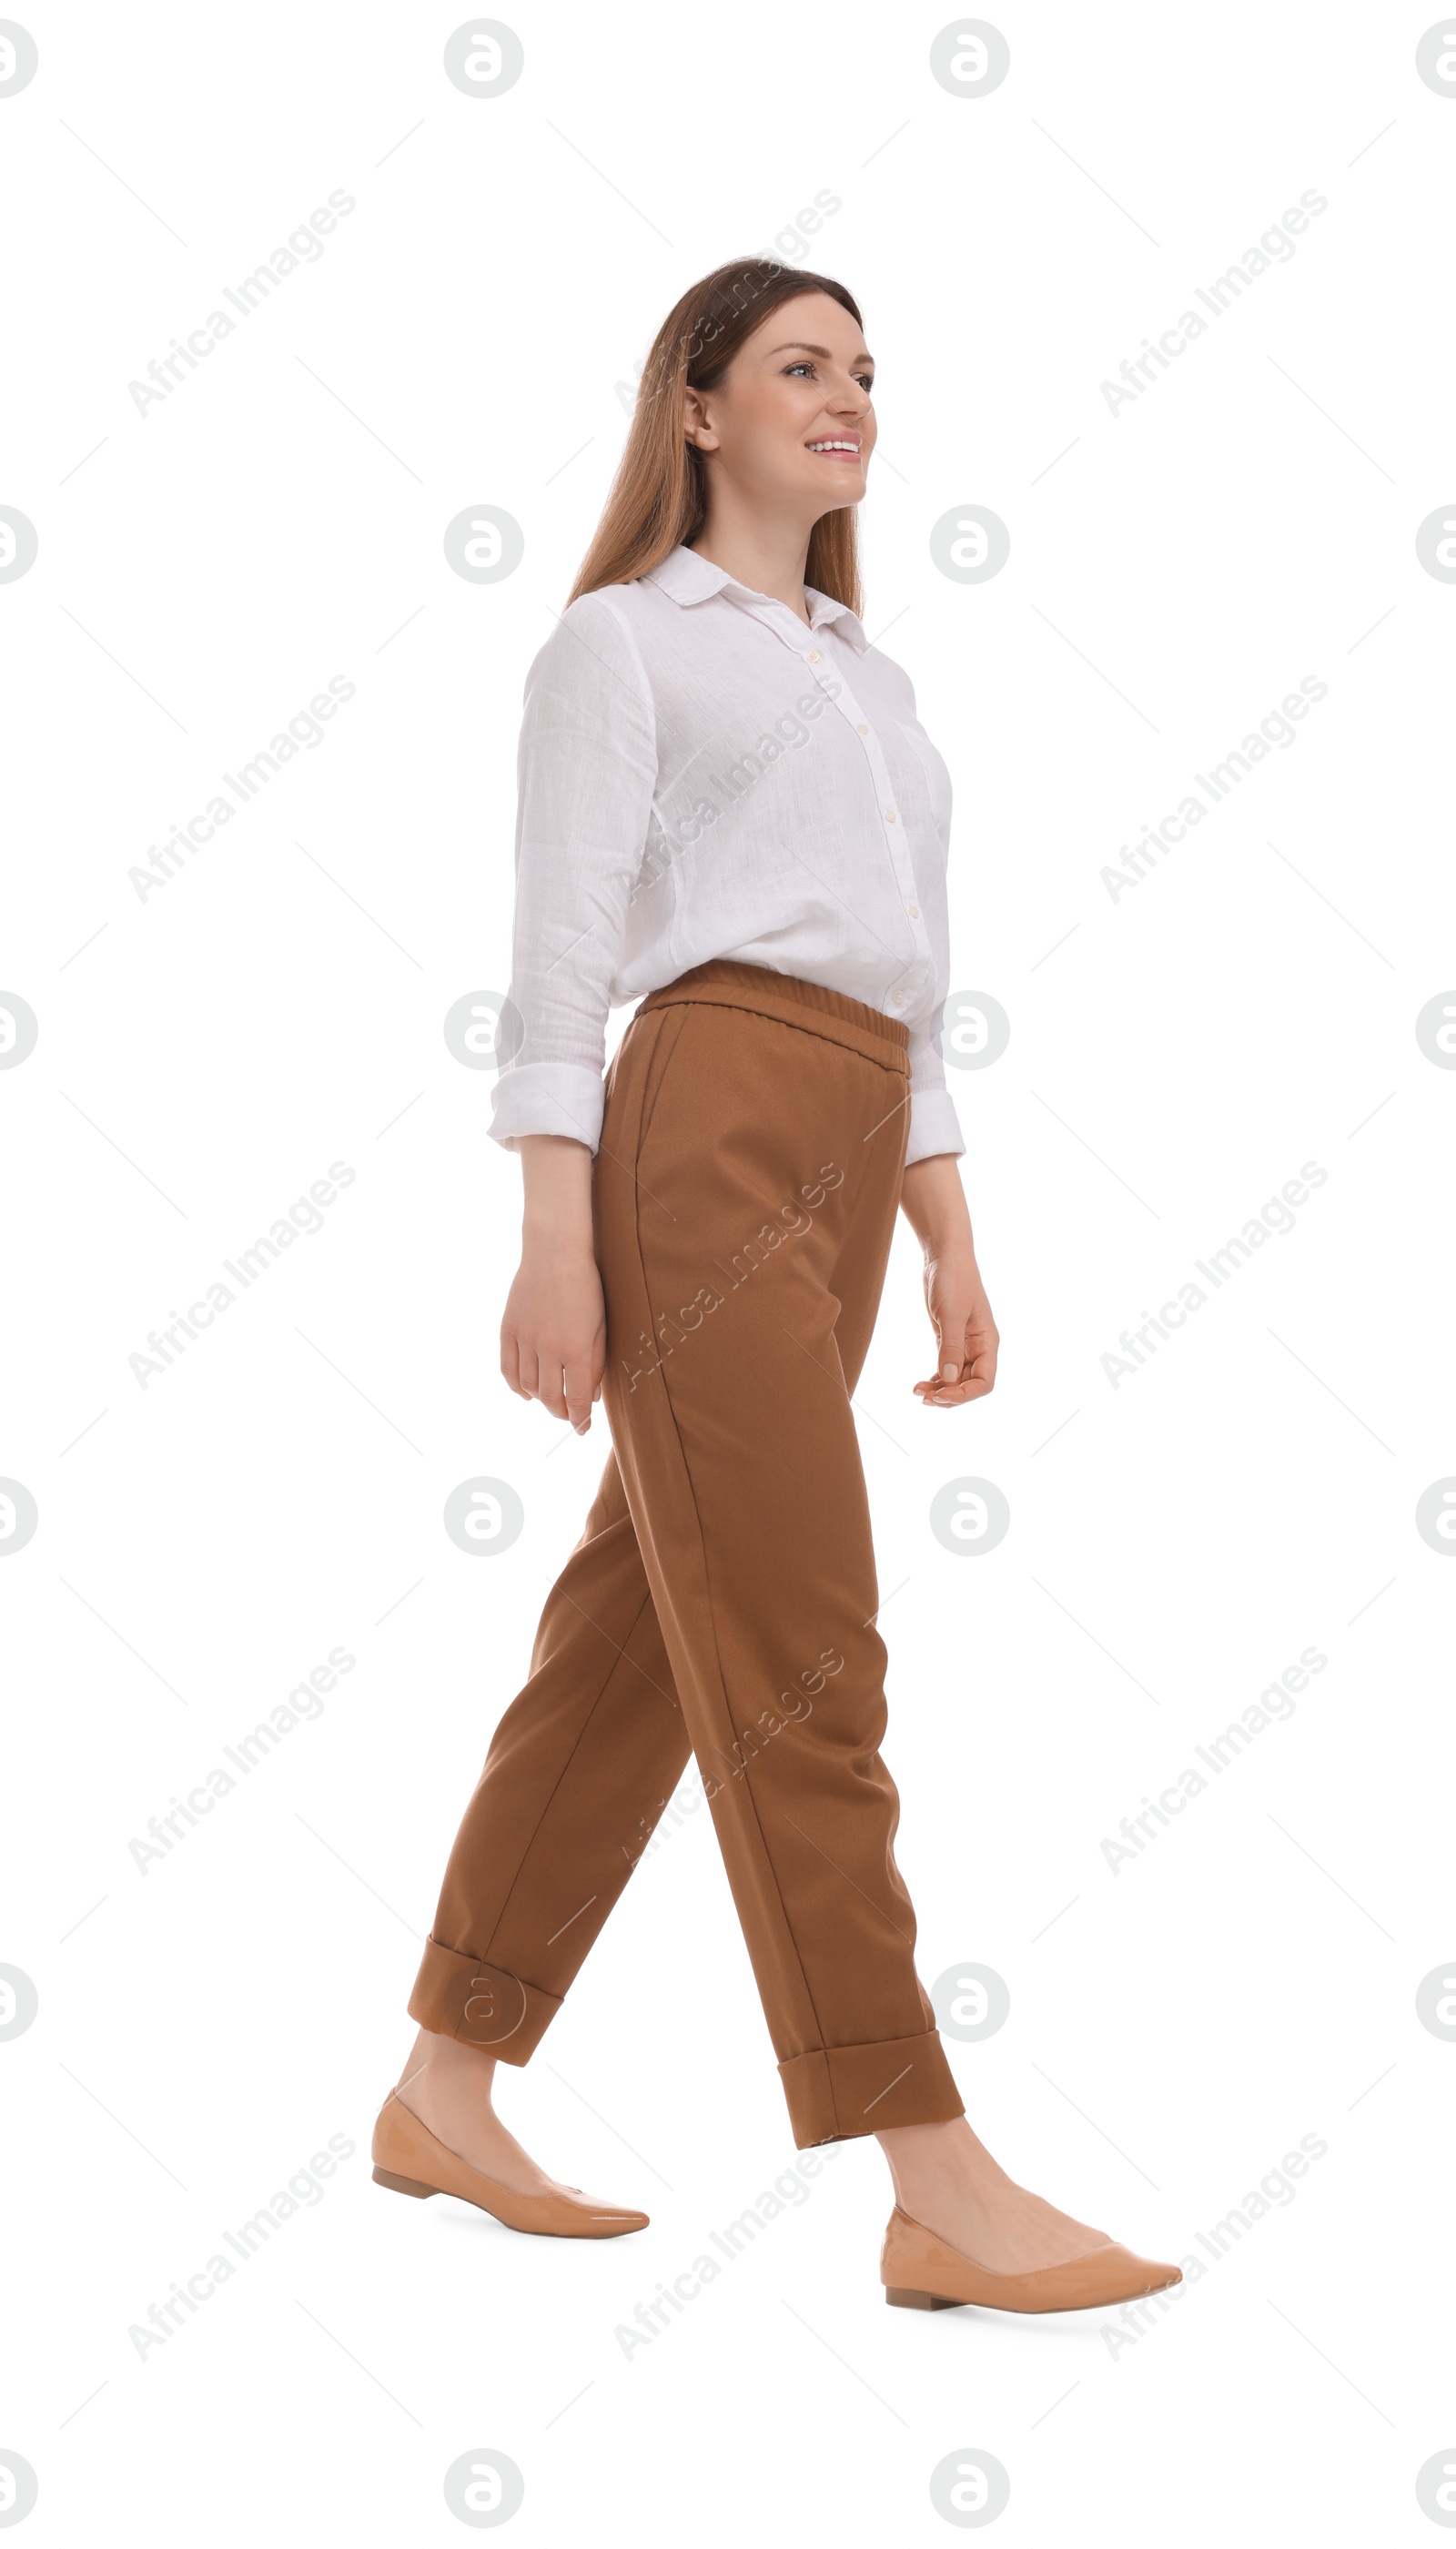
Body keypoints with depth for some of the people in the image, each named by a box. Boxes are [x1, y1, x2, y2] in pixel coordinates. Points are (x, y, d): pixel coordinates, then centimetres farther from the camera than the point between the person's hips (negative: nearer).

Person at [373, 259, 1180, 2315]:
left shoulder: (866, 677, 27)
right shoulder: (622, 640, 5)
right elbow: (562, 953, -4)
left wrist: (949, 1236, 18)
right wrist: (555, 1239, -12)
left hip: (843, 1166, 8)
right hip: (713, 1128, -8)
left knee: (634, 1644, 9)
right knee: (802, 1662, -11)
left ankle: (447, 2092, 19)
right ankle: (940, 2188, -10)